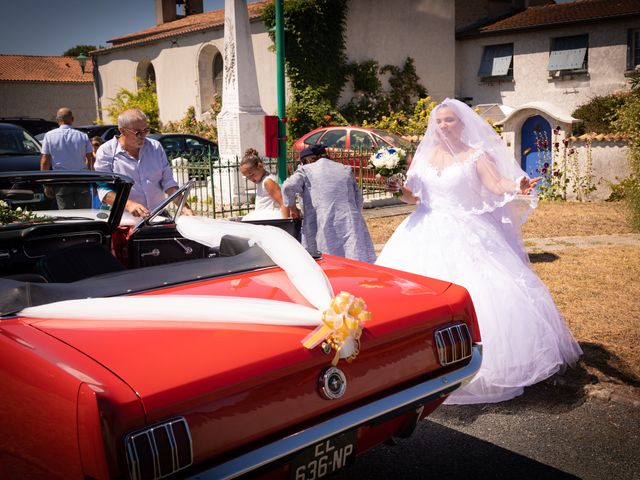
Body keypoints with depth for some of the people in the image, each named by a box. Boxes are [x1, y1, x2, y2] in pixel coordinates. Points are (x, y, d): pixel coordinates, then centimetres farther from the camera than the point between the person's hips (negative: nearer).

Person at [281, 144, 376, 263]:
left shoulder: (306, 170, 7)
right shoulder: (346, 169, 21)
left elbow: (289, 186, -10)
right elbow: (358, 199, 21)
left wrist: (292, 208, 5)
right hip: (350, 225, 3)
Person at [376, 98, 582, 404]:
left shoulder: (475, 155, -1)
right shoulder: (425, 155, 10)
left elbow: (496, 184, -17)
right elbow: (413, 197, 10)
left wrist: (518, 187, -37)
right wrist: (400, 189, -11)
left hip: (465, 235, -4)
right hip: (427, 233, 4)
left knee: (476, 293, -7)